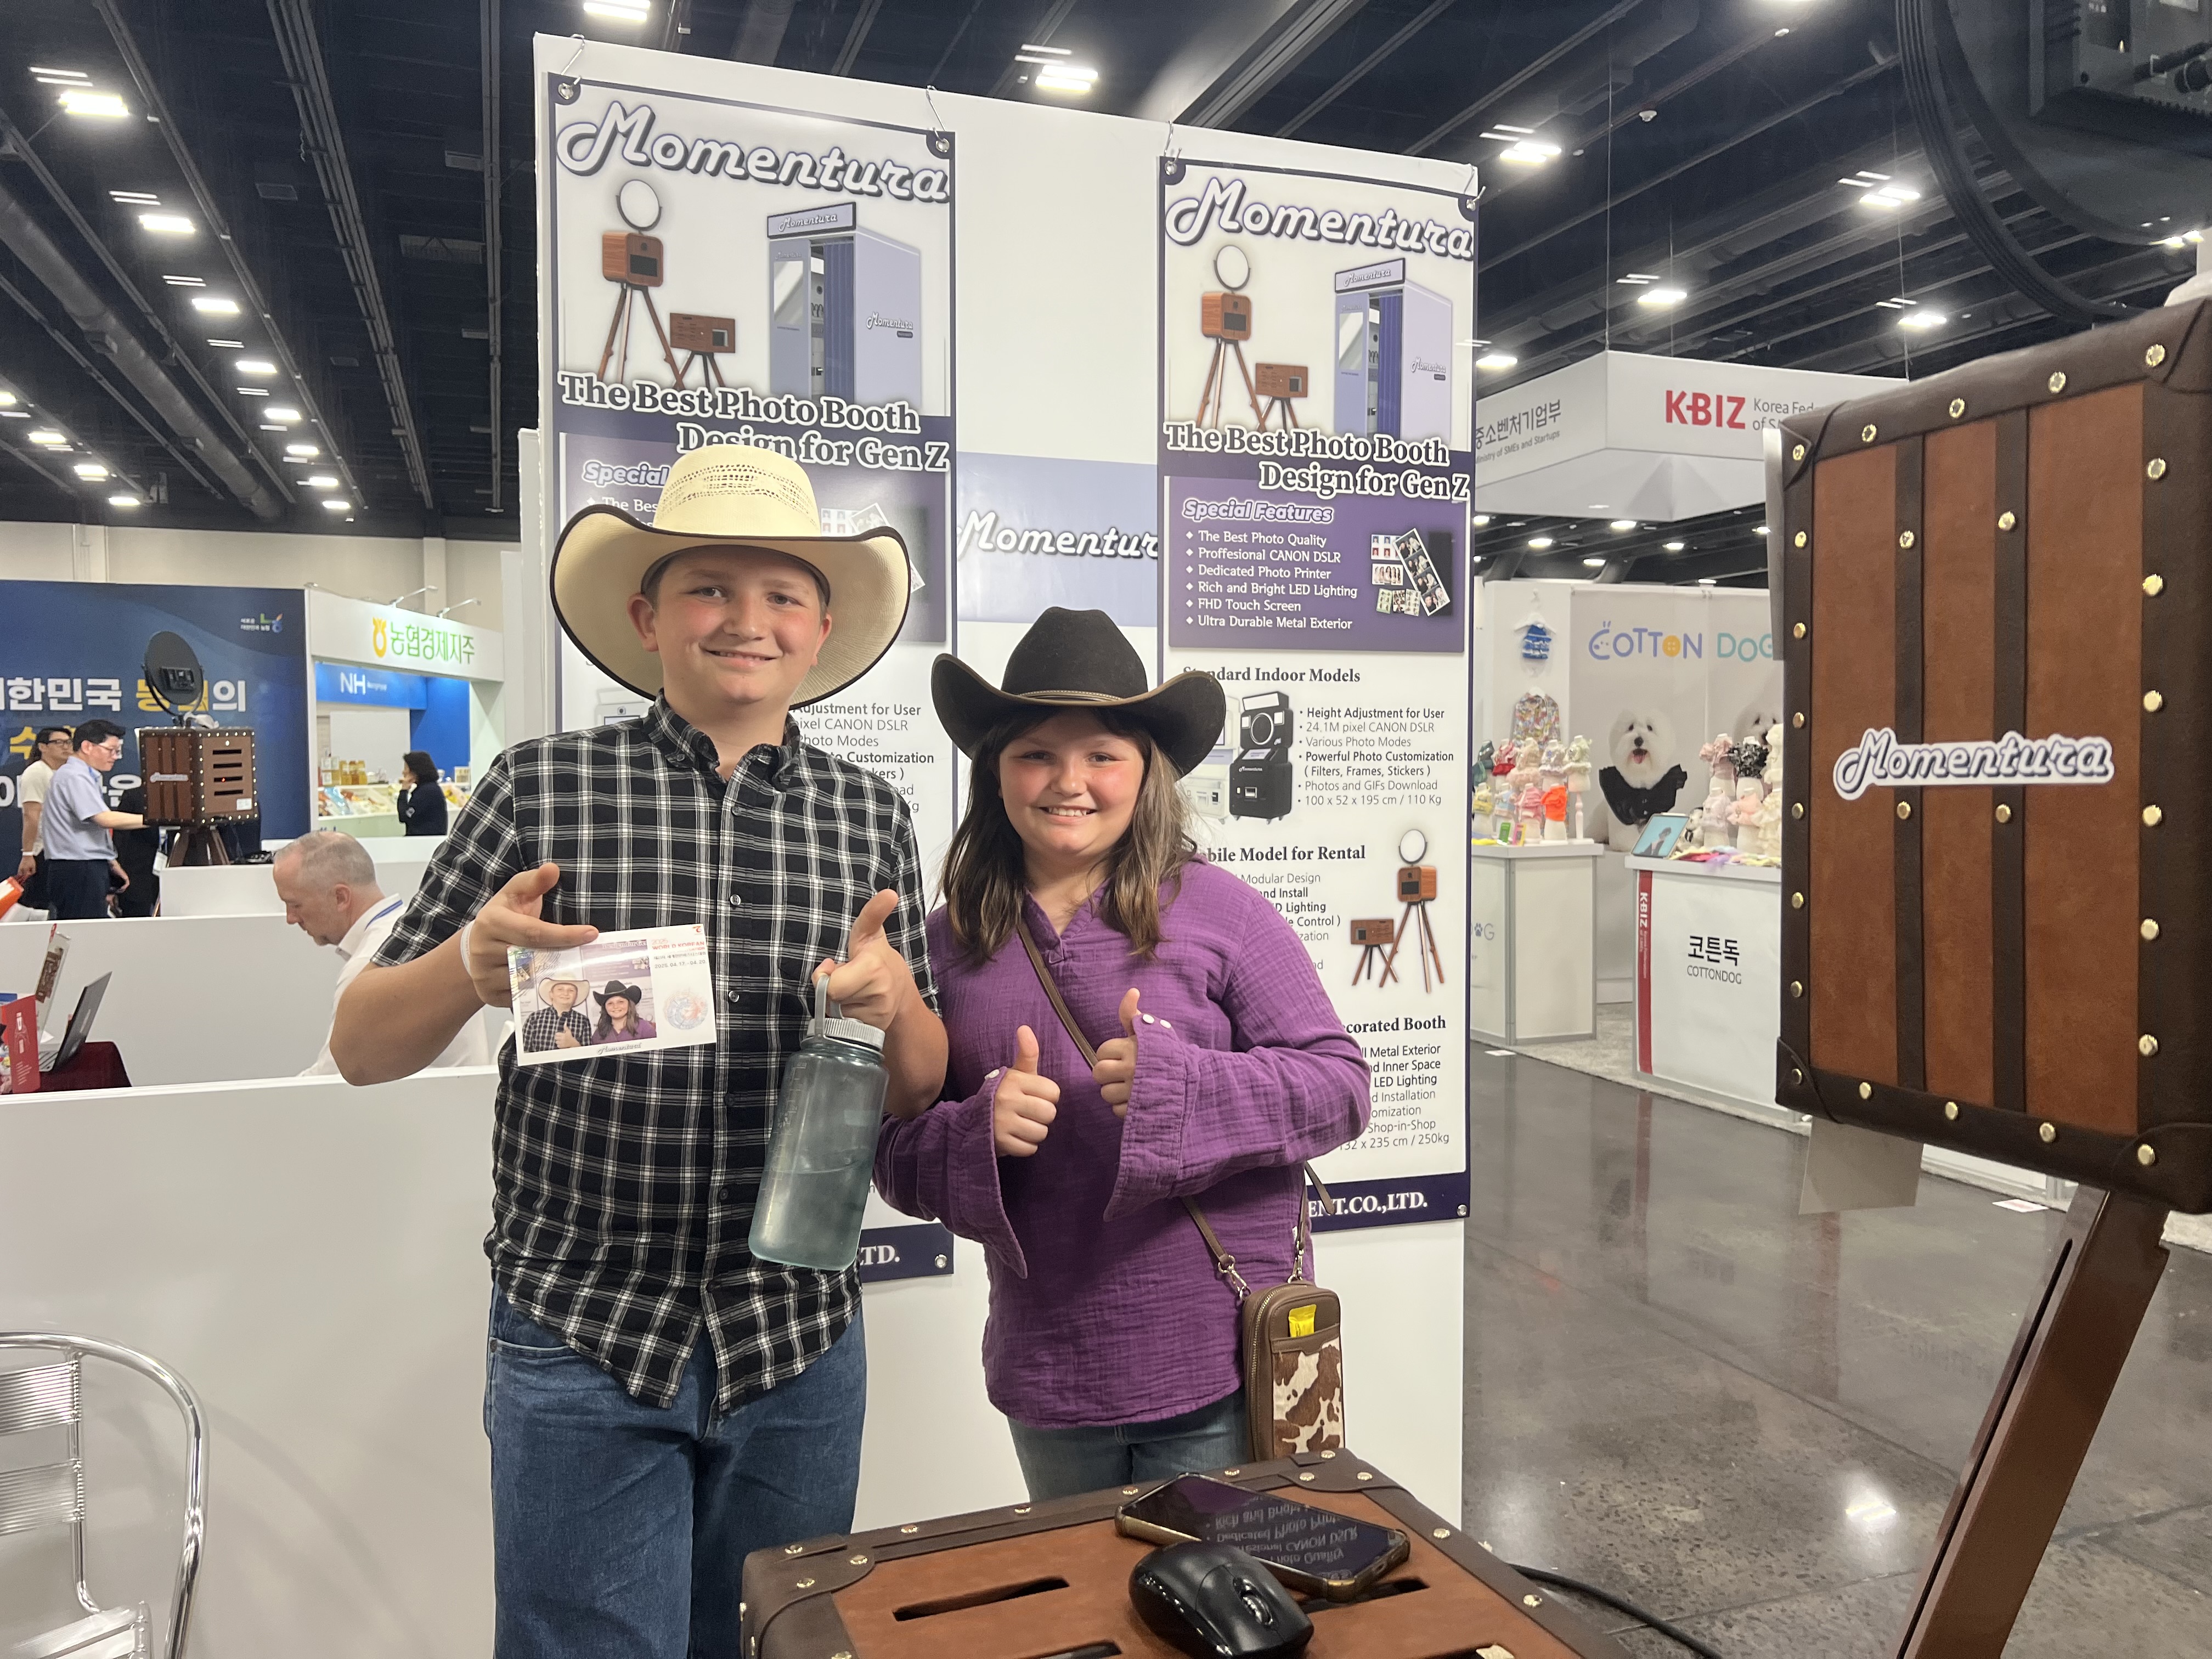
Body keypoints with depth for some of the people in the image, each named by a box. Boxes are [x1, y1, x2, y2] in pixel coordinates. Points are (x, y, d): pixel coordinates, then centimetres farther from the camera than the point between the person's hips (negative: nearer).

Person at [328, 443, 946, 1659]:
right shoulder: (543, 787, -5)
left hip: (800, 1343, 3)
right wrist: (469, 966, -21)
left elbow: (919, 1094, 5)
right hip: (580, 1337, -2)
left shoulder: (871, 815, 1)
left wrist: (893, 1001, -17)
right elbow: (360, 1051, 0)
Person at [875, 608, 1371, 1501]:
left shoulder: (1217, 910, -7)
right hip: (1047, 1377, 4)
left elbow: (1339, 1084, -8)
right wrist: (977, 1134, -17)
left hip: (1219, 1366, -3)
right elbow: (895, 1153, 5)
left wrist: (1181, 1083, -23)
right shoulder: (951, 941, 2)